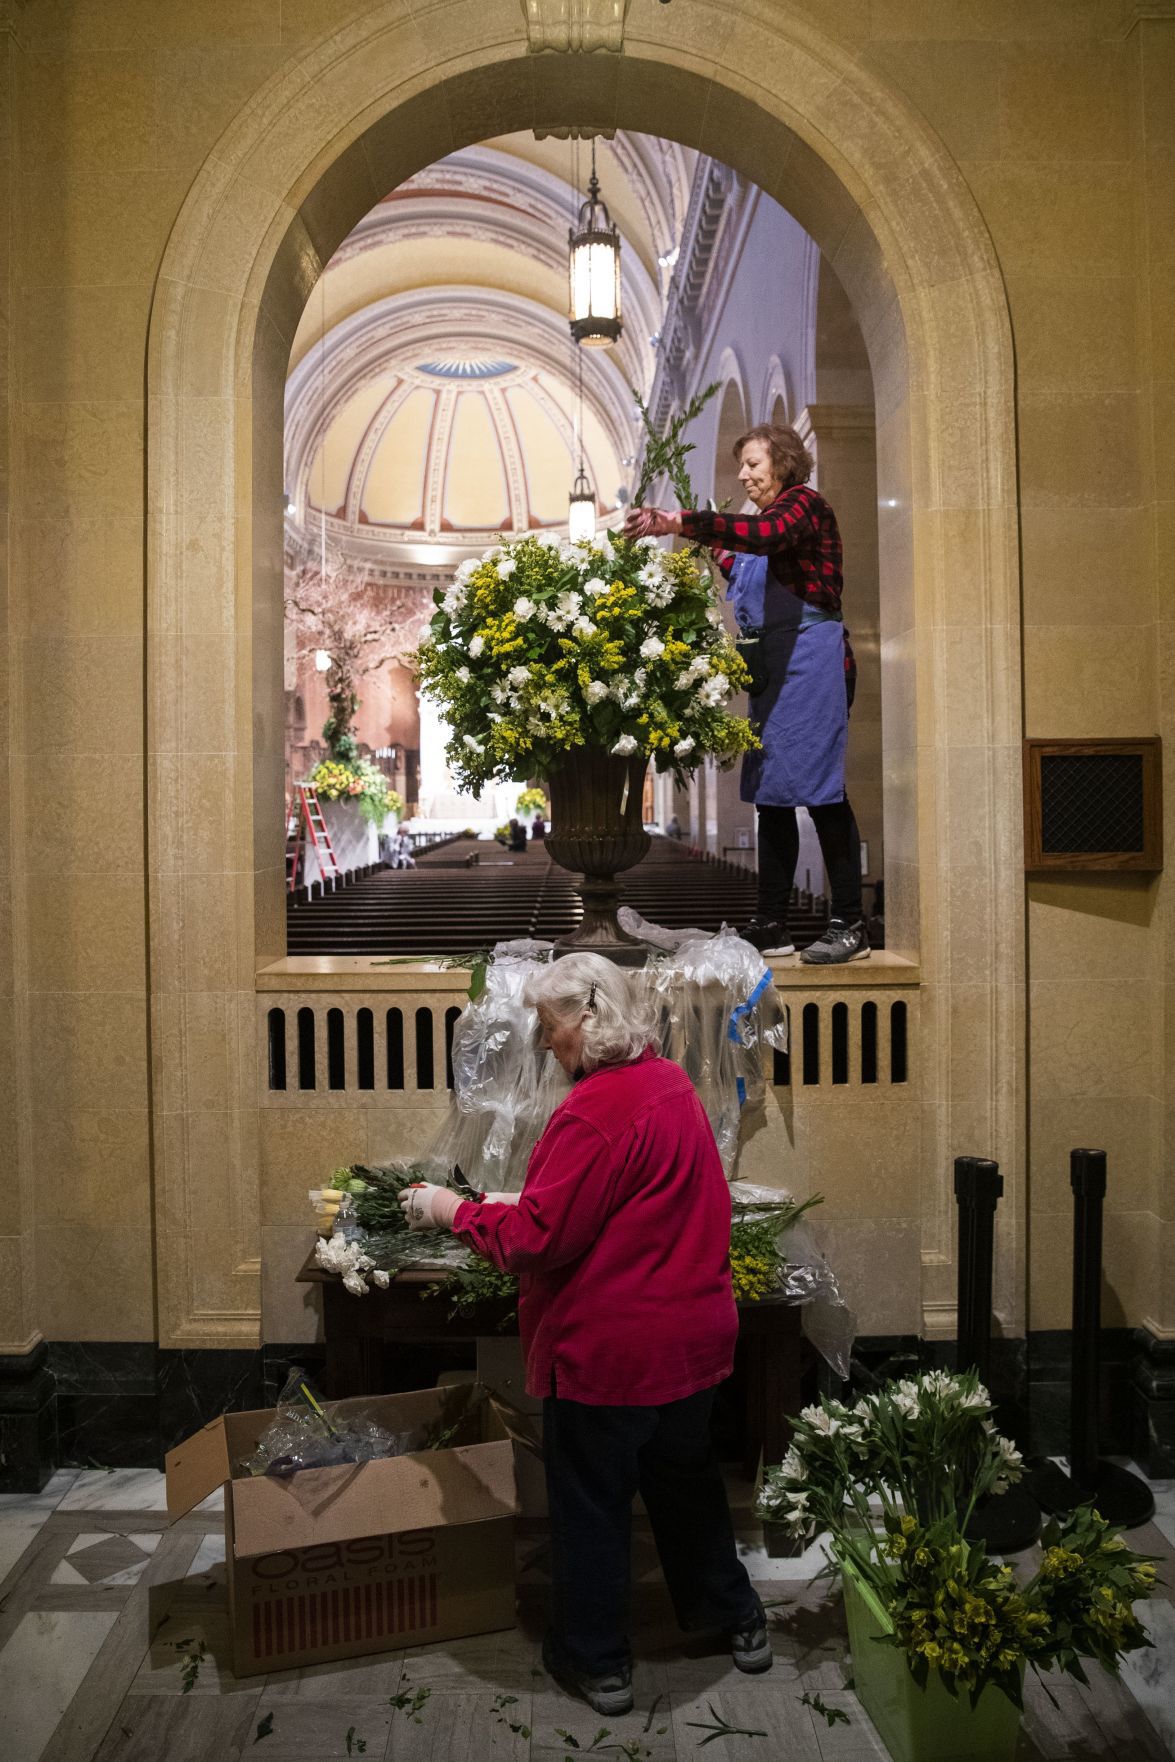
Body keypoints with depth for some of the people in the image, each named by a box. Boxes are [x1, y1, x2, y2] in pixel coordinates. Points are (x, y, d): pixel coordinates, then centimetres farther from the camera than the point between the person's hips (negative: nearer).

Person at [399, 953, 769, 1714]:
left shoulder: (595, 1110, -25)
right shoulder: (672, 1083, 4)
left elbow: (538, 1239, -23)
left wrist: (453, 1210, -9)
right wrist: (528, 1201, 10)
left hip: (610, 1348, -8)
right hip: (694, 1331, 8)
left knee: (590, 1503, 12)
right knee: (686, 1478, 26)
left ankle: (597, 1661, 29)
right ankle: (736, 1618, 41)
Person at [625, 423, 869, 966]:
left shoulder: (805, 504, -4)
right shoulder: (769, 515, 22)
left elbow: (764, 534, -26)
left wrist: (680, 522, -32)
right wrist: (715, 553, 8)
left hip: (811, 656, -9)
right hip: (772, 662, 9)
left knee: (819, 786, -10)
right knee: (770, 790, 7)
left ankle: (850, 925, -5)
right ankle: (771, 925, 12)